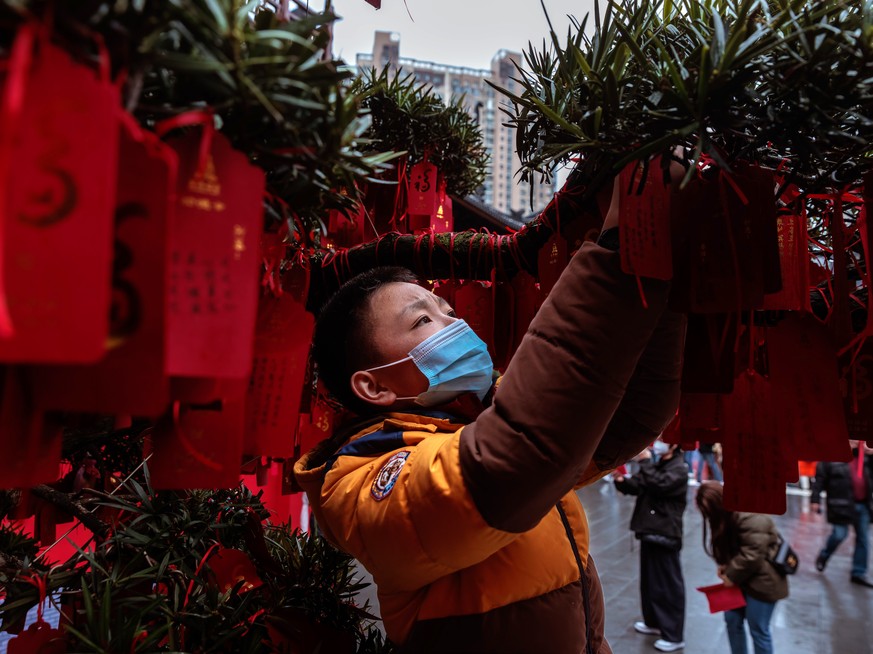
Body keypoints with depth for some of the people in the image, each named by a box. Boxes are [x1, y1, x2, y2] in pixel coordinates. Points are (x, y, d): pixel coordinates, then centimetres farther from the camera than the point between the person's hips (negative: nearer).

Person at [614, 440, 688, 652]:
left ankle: (674, 635, 8)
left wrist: (645, 462, -22)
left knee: (668, 585, -1)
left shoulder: (679, 469, -12)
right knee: (649, 580, 18)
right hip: (650, 531, 9)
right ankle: (653, 622, 33)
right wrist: (621, 481, -8)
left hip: (665, 535, -8)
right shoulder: (656, 465, 14)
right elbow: (636, 486, 12)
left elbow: (657, 484, -27)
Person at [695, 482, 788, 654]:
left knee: (758, 629, 0)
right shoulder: (724, 515, 2)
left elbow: (752, 554, -28)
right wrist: (724, 565, -2)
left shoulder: (749, 517, -28)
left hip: (762, 579, -8)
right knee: (732, 619, 11)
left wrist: (732, 575, -17)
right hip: (742, 577, 8)